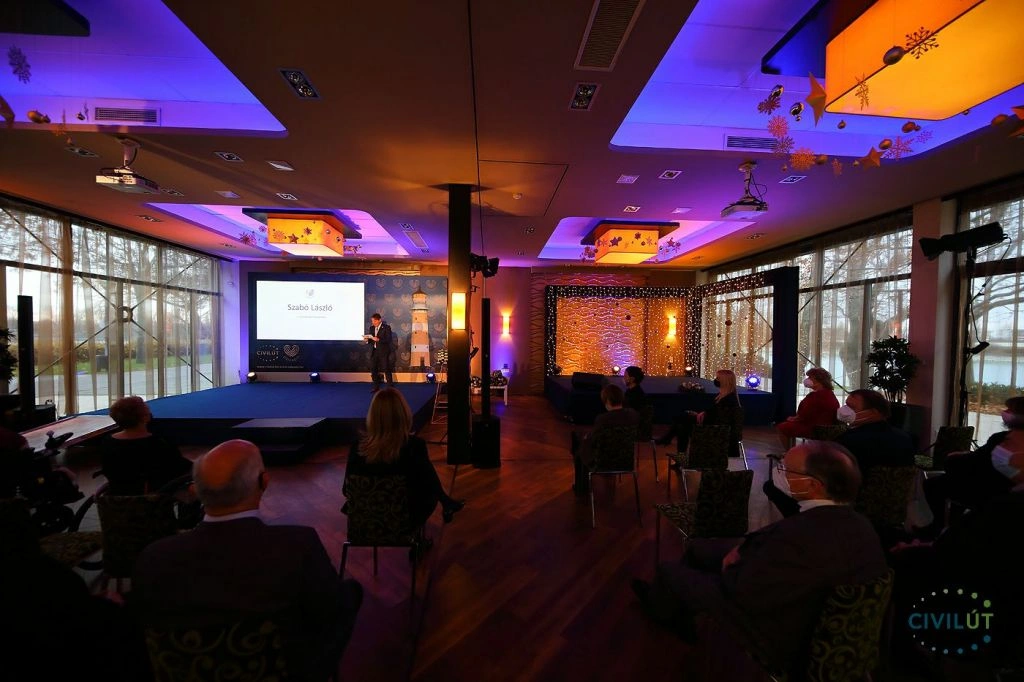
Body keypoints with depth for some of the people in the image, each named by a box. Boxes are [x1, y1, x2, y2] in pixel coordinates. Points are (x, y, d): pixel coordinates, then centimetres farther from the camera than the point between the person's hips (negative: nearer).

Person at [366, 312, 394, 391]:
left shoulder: (386, 327, -8)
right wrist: (367, 339, -11)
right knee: (373, 369, 8)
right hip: (374, 351, 6)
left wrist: (378, 339, -26)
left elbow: (388, 340, -15)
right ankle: (376, 387, 20)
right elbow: (371, 340, 11)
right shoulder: (371, 328, 9)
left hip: (383, 352, -6)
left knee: (387, 370, -1)